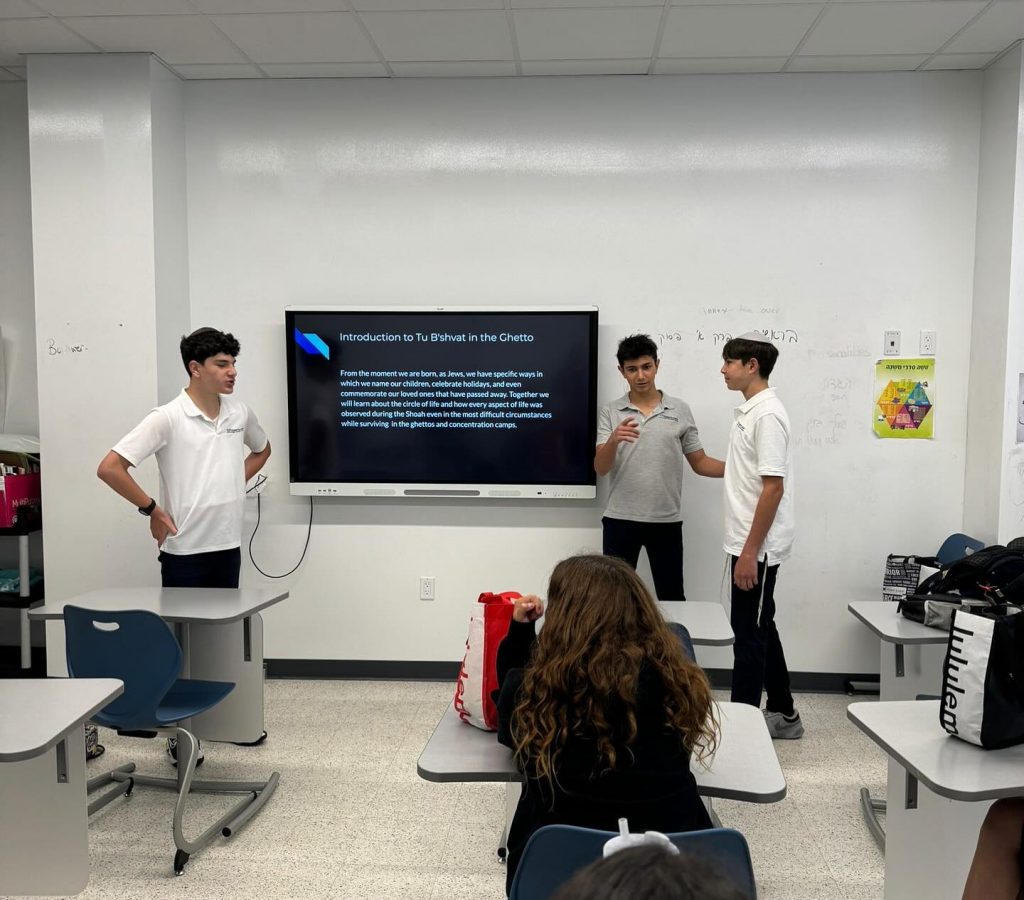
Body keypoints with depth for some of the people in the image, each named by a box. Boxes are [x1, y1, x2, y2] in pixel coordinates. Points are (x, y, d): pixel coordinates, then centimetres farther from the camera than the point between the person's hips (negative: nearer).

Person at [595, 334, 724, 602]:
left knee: (671, 597, 9)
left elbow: (699, 463, 6)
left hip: (666, 521, 1)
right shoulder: (609, 412, 0)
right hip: (620, 520, 0)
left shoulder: (680, 410, 3)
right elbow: (600, 468, -8)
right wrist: (613, 440, -29)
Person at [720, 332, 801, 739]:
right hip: (748, 542, 10)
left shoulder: (767, 415, -18)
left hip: (758, 547, -10)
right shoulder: (747, 411, 12)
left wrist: (750, 551, -22)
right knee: (759, 628, 17)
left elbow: (773, 488, -22)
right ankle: (782, 713, 29)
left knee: (749, 633, 0)